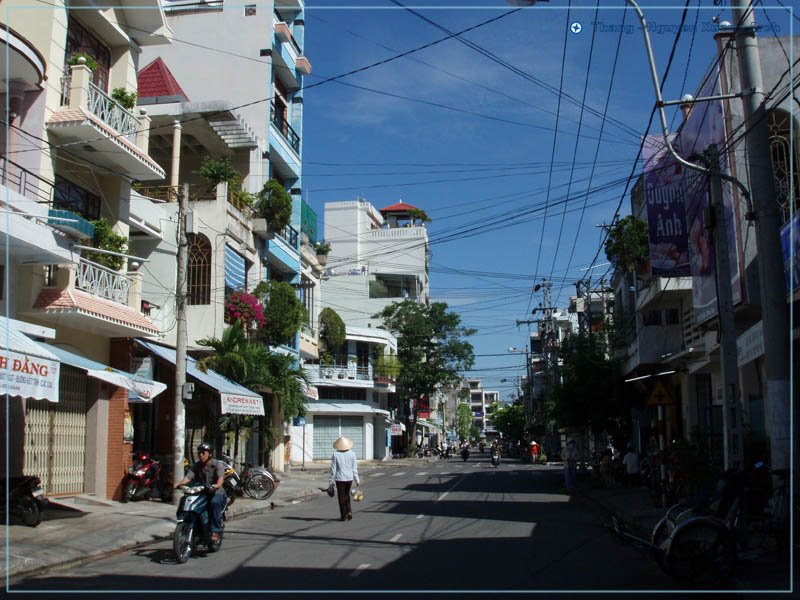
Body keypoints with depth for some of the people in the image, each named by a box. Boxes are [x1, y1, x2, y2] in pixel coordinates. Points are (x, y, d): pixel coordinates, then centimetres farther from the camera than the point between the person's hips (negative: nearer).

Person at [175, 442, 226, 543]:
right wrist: (179, 484, -26)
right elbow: (188, 477, -4)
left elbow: (221, 477, -23)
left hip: (217, 493, -4)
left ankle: (215, 531, -31)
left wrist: (217, 485, -45)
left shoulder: (218, 465, -4)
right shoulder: (196, 466, 11)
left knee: (215, 502, -38)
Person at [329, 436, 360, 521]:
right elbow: (355, 468, 0)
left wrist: (331, 480, 2)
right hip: (349, 478, 3)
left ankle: (343, 516, 9)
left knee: (341, 497, 7)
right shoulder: (352, 454, -3)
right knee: (347, 495, 21)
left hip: (340, 478, -3)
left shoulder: (335, 454, -9)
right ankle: (349, 512, 9)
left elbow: (333, 469, -7)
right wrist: (357, 480, 6)